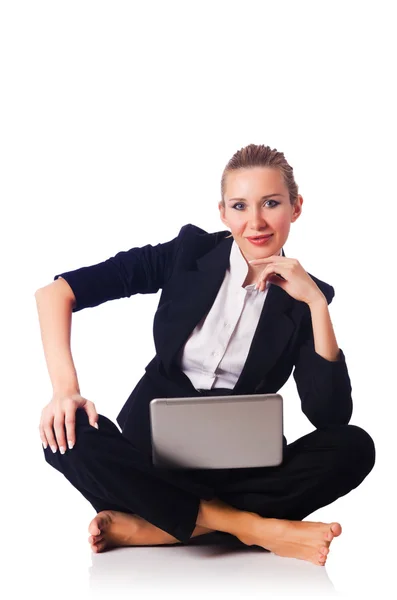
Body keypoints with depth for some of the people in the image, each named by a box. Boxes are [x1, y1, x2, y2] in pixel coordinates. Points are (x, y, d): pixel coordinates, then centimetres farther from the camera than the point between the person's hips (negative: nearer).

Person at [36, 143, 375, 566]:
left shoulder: (305, 298, -1)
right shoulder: (191, 253, -2)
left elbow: (330, 416, -13)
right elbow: (57, 290, -7)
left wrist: (317, 304, -18)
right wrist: (64, 387, -22)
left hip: (238, 466, 1)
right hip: (152, 454, 0)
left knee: (354, 447, -25)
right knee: (69, 436, -30)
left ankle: (146, 527, -27)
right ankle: (251, 527, -25)